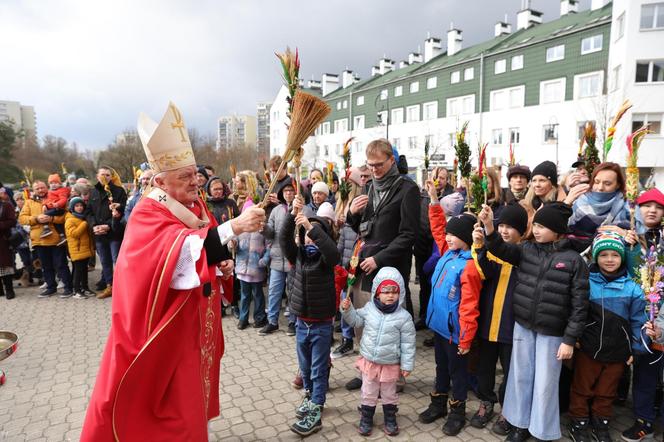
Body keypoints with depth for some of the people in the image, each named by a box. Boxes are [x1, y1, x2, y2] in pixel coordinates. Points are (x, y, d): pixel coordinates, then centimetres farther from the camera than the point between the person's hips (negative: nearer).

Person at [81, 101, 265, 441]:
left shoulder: (195, 205, 3)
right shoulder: (148, 215, -20)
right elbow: (183, 250, -39)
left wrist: (223, 263, -6)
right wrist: (233, 226, -47)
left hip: (197, 321, 7)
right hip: (165, 328, -7)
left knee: (191, 388, 21)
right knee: (167, 399, 5)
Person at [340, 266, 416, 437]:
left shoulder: (403, 316, -16)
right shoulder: (369, 308, -8)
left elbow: (408, 343, -10)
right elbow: (356, 320, 10)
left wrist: (407, 365, -7)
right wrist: (348, 309, -7)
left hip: (390, 364, -2)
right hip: (369, 360, 2)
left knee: (389, 394, 18)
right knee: (368, 392, 17)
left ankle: (390, 418, 40)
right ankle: (366, 418, 37)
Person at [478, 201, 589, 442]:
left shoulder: (573, 260, -10)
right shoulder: (527, 249, 1)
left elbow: (579, 305, -10)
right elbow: (502, 249, -13)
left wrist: (569, 340, -11)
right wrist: (488, 226, -30)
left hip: (552, 333, -3)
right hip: (523, 326, 4)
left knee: (544, 383, 8)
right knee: (521, 377, 15)